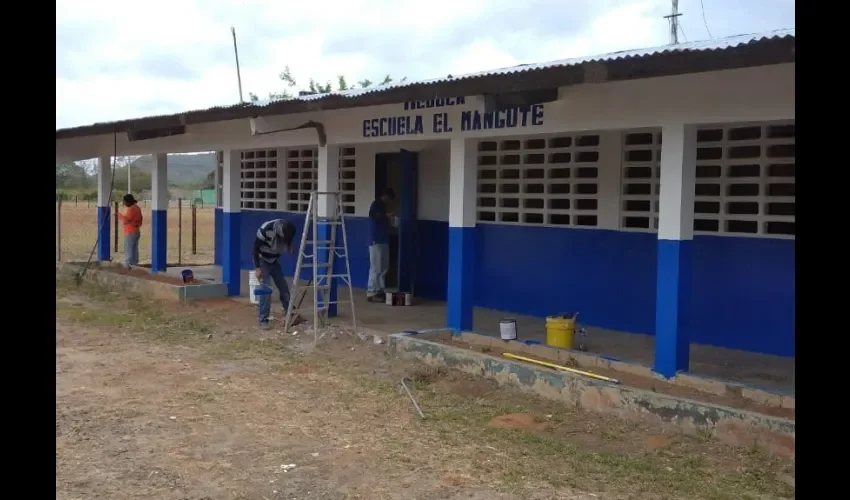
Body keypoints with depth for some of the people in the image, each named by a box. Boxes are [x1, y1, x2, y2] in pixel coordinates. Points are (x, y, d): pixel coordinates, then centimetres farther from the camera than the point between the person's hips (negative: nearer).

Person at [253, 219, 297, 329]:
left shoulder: (286, 231, -16)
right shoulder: (265, 229, -32)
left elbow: (288, 245, 4)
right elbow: (255, 248, -22)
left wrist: (292, 249, -19)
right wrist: (257, 268, -23)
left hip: (274, 261, 5)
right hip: (262, 261, -5)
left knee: (284, 287, 8)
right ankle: (263, 320, -8)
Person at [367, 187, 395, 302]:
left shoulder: (382, 206, 20)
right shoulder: (376, 204, -6)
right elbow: (372, 215, -25)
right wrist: (386, 215, -26)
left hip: (383, 241, 9)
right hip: (376, 241, -9)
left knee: (383, 268, 9)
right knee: (376, 268, -10)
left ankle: (379, 291, 15)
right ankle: (371, 293, -8)